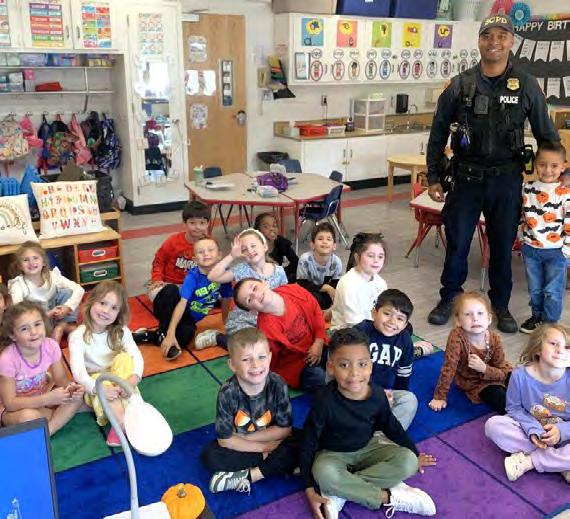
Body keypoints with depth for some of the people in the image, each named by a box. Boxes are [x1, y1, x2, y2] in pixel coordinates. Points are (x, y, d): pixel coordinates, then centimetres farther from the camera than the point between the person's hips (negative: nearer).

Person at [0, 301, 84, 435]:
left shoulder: (51, 346, -16)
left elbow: (60, 378, -3)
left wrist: (70, 387, -28)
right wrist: (48, 398, -33)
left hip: (40, 398, 5)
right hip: (12, 409, -5)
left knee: (76, 397, -17)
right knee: (28, 416, -37)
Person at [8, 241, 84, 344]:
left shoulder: (52, 276, -8)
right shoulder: (18, 284, -14)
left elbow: (79, 290, -15)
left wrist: (67, 307, -31)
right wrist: (46, 314, -35)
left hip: (56, 316, 2)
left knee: (67, 292, -17)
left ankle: (62, 326, -14)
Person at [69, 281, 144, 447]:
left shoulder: (121, 331, -7)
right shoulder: (79, 336, -15)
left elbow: (136, 356, -19)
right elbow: (78, 370, -27)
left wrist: (134, 378, -41)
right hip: (94, 383, -2)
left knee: (124, 357, -27)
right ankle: (123, 421, -33)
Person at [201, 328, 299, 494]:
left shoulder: (277, 385, -21)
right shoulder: (228, 392, -24)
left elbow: (285, 429, -14)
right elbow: (225, 440, -18)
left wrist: (244, 437, -16)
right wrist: (264, 448, -18)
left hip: (273, 443, 0)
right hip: (238, 448, 0)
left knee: (297, 448, -26)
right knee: (209, 455, -24)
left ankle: (245, 477, -21)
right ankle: (276, 466, -20)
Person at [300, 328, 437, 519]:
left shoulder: (377, 395, -15)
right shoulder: (325, 401, -26)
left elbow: (392, 427, 6)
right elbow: (308, 444, -19)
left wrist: (414, 454, 16)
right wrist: (310, 490, -24)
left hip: (367, 449, 4)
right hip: (333, 454, -4)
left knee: (407, 461, -18)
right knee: (324, 473, -37)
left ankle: (340, 492, -21)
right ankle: (389, 497, -23)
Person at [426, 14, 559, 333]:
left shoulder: (526, 86, 1)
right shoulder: (460, 85, 0)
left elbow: (546, 135, 7)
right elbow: (438, 134, 5)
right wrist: (434, 178, 3)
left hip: (507, 181, 0)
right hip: (466, 178, 0)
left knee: (503, 247, 11)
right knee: (457, 244, 7)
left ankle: (501, 306, 29)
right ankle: (448, 299, 27)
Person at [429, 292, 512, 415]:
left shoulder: (494, 339, -20)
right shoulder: (456, 337, -30)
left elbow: (502, 373, -14)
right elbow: (449, 367, -26)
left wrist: (484, 368, -34)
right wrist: (439, 397, -23)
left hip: (495, 375, 4)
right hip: (473, 383, -4)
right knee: (501, 399, -27)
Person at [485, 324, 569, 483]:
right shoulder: (521, 375, -17)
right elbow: (514, 408, -5)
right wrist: (533, 430, -20)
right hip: (530, 430, 2)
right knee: (493, 424, -25)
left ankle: (527, 461, -16)